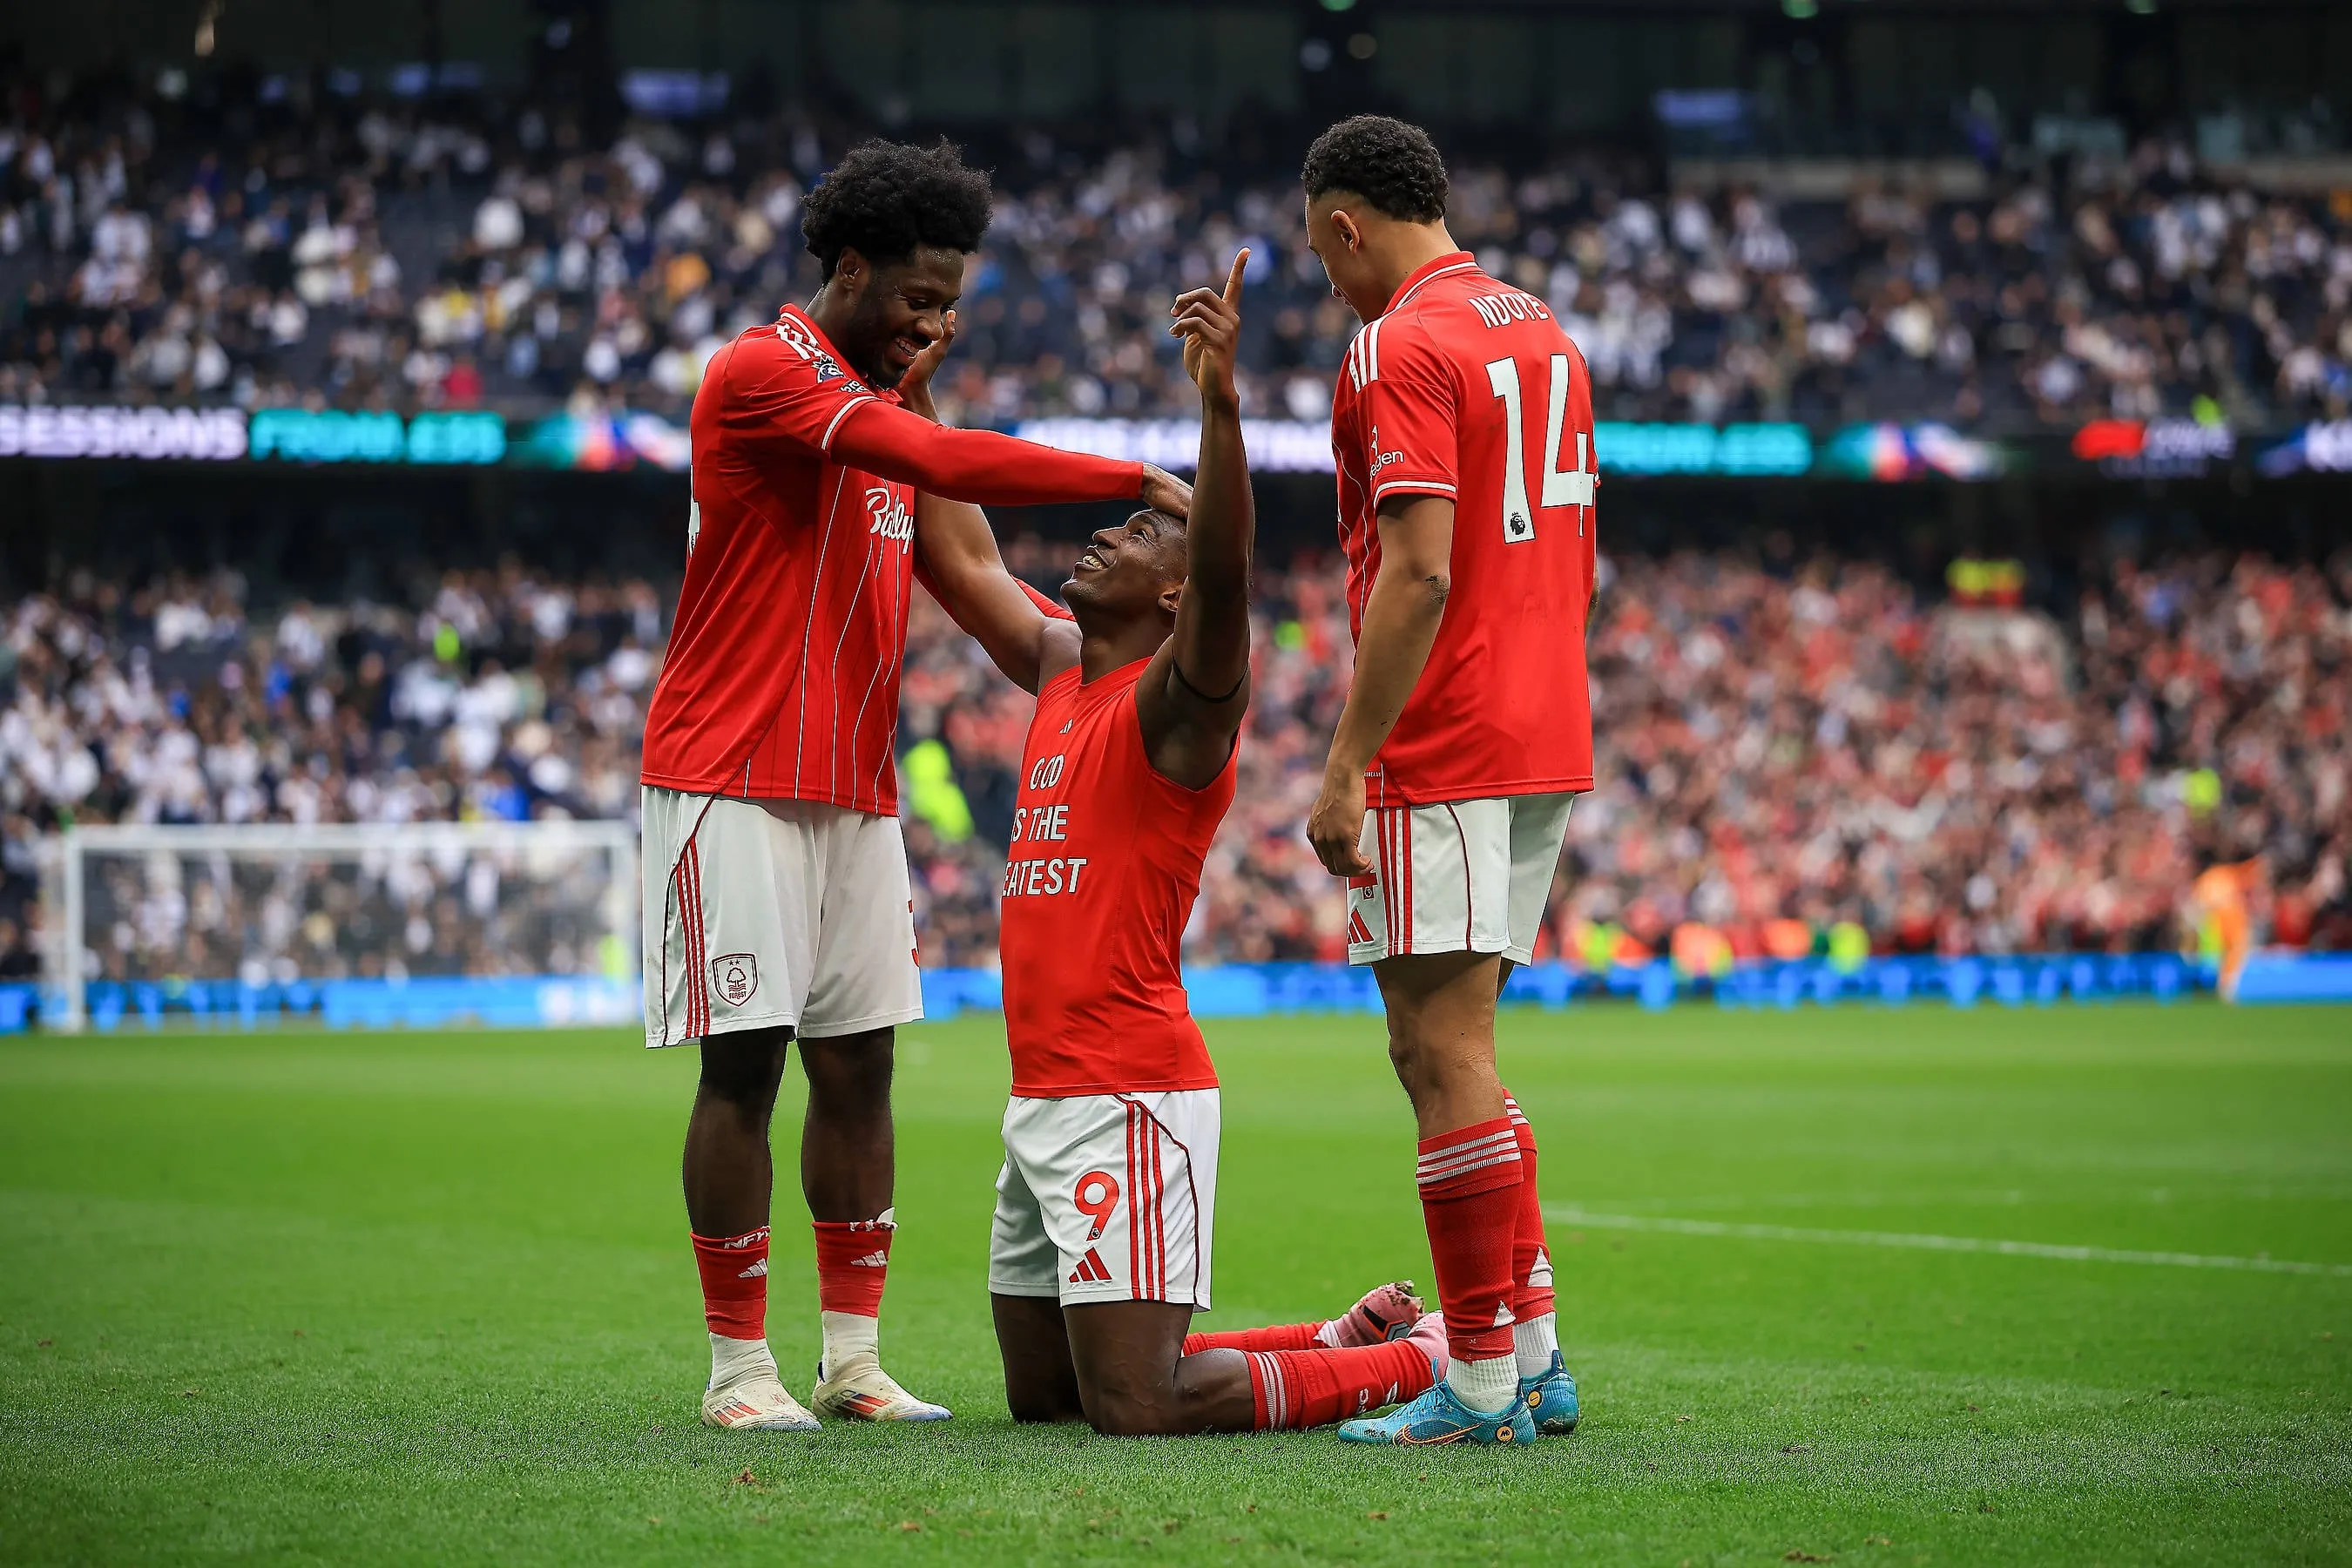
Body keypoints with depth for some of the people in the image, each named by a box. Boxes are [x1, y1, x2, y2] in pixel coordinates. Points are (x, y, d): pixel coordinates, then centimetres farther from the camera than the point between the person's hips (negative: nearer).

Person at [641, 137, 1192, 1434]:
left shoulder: (883, 406, 18)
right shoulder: (765, 372, -12)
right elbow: (949, 463, -24)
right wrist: (1134, 482, -24)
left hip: (856, 791, 9)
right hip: (736, 781, -8)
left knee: (859, 1068, 6)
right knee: (743, 1067, -6)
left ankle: (854, 1359, 11)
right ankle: (738, 1367, 0)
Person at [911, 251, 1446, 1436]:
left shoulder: (1177, 702, -10)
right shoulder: (1063, 672, 14)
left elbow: (1227, 578, -30)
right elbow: (965, 563, 25)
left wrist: (1219, 402, -41)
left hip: (1129, 1096, -9)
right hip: (1042, 1098, 9)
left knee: (1137, 1408, -13)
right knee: (1043, 1396, 16)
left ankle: (1430, 1361, 3)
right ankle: (1349, 1338, 27)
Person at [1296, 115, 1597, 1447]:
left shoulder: (1402, 348, -13)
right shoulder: (1541, 330, 15)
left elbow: (1418, 573, -20)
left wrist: (1347, 766, -18)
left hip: (1441, 755, -9)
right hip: (1549, 741, 9)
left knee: (1441, 1055, -5)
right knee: (1453, 1050, 15)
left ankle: (1483, 1386, -4)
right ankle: (1534, 1359, 15)